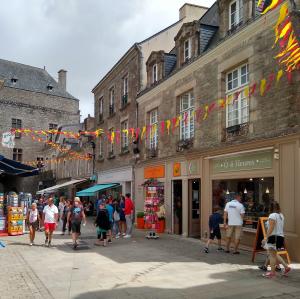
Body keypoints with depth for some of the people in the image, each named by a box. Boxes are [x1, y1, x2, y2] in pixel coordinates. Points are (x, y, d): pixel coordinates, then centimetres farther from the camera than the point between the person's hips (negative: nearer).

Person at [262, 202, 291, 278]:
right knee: (274, 254, 20)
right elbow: (281, 227, 13)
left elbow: (271, 228, -19)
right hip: (281, 236, 9)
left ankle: (272, 272, 7)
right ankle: (286, 267, 17)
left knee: (272, 255, 0)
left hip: (274, 237, -9)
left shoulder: (272, 215, -14)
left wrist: (266, 237, -16)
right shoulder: (281, 215, 11)